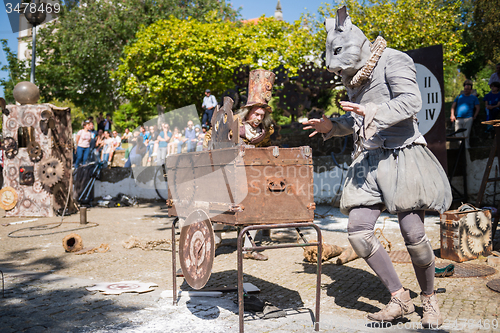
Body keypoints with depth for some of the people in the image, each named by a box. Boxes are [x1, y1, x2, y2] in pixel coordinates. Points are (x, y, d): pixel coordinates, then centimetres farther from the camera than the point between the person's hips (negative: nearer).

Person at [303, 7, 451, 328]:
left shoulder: (393, 61, -3)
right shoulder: (354, 76, 19)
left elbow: (410, 102, -17)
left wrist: (373, 112, -30)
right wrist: (332, 126, 12)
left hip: (401, 156, -7)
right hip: (369, 161, 7)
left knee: (413, 234, -5)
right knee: (359, 232, -5)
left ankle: (430, 300, 21)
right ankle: (400, 298, 10)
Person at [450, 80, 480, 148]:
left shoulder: (474, 98, 13)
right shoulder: (459, 97, 17)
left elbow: (477, 108, 10)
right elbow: (453, 106, 16)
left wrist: (474, 117, -1)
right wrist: (452, 115, 3)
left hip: (468, 119, -2)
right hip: (458, 119, 2)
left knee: (466, 135, -4)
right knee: (458, 136, -1)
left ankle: (467, 148, 2)